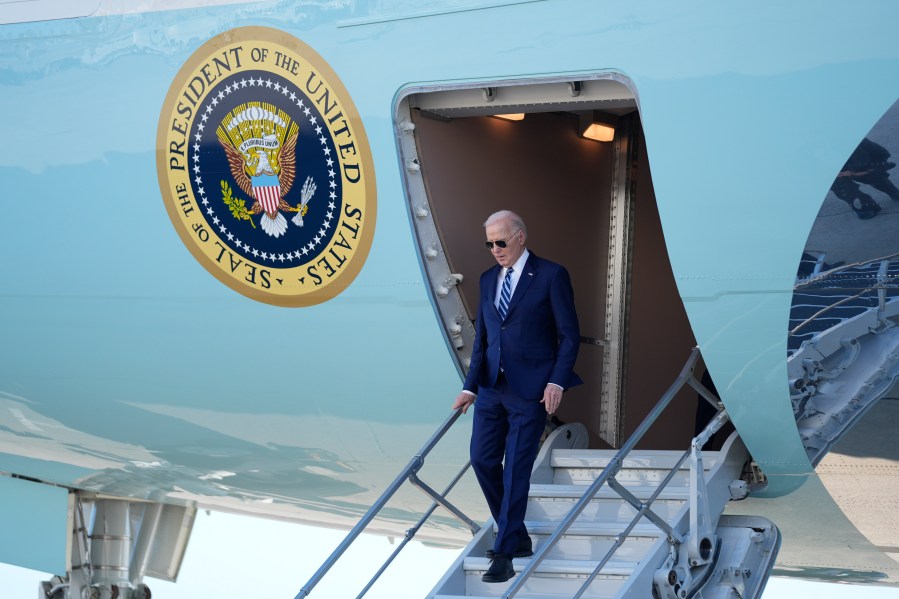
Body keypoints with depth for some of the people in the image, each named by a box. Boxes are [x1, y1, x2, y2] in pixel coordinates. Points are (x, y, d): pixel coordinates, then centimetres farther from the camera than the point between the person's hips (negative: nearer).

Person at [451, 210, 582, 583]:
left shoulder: (551, 275, -5)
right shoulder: (488, 280, 12)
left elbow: (569, 335, -5)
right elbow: (481, 338, 14)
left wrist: (557, 382, -14)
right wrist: (470, 387, 8)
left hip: (530, 390, -6)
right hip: (492, 387, 6)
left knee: (516, 470, -5)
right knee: (483, 460, 5)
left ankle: (505, 555, 1)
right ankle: (517, 538, 21)